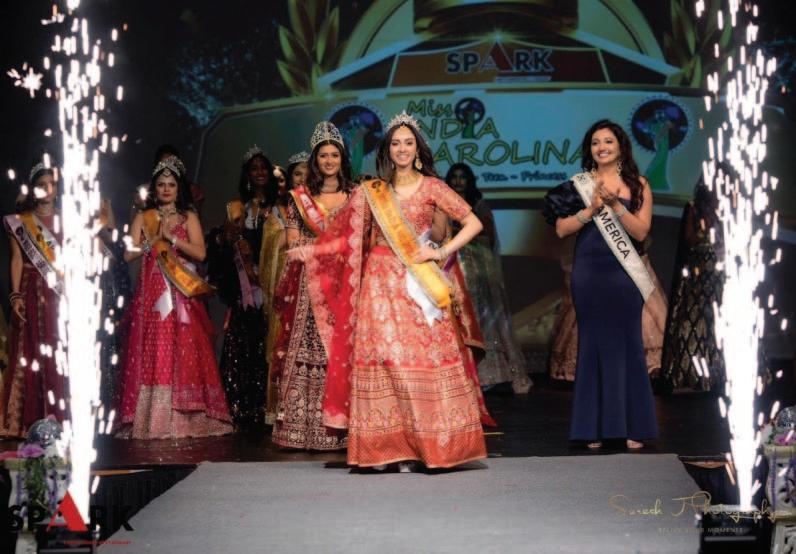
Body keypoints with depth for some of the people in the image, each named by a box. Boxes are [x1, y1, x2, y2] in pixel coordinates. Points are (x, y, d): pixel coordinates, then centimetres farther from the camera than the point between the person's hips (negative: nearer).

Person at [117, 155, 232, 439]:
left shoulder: (188, 218, 10)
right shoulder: (143, 218, 12)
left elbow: (200, 253, -2)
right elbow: (129, 255, 3)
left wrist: (172, 237, -10)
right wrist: (155, 239, -7)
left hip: (182, 294, 0)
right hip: (151, 294, 0)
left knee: (184, 353, -6)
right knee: (151, 353, -6)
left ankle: (187, 417, -3)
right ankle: (152, 419, -4)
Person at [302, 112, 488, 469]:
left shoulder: (431, 187, 4)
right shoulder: (370, 192, 10)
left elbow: (473, 223, 1)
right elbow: (347, 236, 11)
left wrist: (442, 252, -7)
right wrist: (312, 251, 0)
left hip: (417, 284, -1)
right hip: (380, 284, 2)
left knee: (422, 357, -6)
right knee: (379, 358, -4)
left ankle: (420, 445, -1)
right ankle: (383, 446, -1)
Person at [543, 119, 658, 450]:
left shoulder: (637, 185, 5)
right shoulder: (579, 184, 7)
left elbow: (641, 231, -3)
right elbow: (561, 228, 0)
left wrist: (615, 205, -15)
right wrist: (592, 208, -12)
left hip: (624, 274, 0)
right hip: (588, 273, 1)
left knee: (626, 345, 1)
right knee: (593, 345, 3)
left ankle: (633, 427, 6)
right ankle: (595, 427, 8)